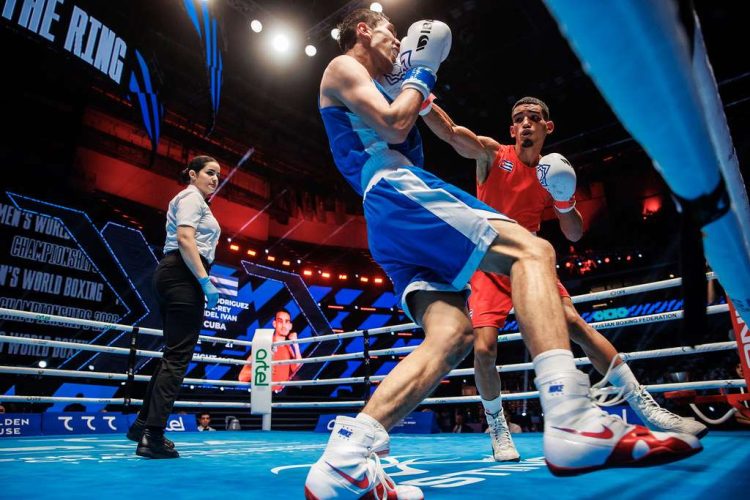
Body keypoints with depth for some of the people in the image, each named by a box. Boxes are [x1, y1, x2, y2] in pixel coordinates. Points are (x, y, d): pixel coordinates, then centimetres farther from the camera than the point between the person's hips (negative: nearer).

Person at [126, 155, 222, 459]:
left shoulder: (194, 201, 27)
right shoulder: (192, 197, -3)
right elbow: (185, 239, -18)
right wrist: (205, 281, -22)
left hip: (173, 275, 11)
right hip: (183, 275, -11)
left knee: (174, 354, 13)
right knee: (178, 356, -11)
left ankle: (143, 424, 20)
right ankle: (153, 436, -10)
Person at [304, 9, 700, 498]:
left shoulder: (367, 85, 39)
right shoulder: (343, 67, 12)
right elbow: (394, 127, -5)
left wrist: (419, 99, 34)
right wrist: (420, 75, 11)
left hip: (386, 219, 9)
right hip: (396, 190, -9)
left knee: (451, 334, -11)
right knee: (531, 251, -19)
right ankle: (573, 422, -36)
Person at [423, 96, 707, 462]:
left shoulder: (552, 173, 6)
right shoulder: (492, 154, -2)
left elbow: (574, 235, 7)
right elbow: (449, 131, -20)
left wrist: (564, 201, -11)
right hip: (488, 265, -2)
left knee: (575, 324, -14)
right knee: (483, 349, -14)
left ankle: (646, 408, -1)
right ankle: (498, 429, 9)